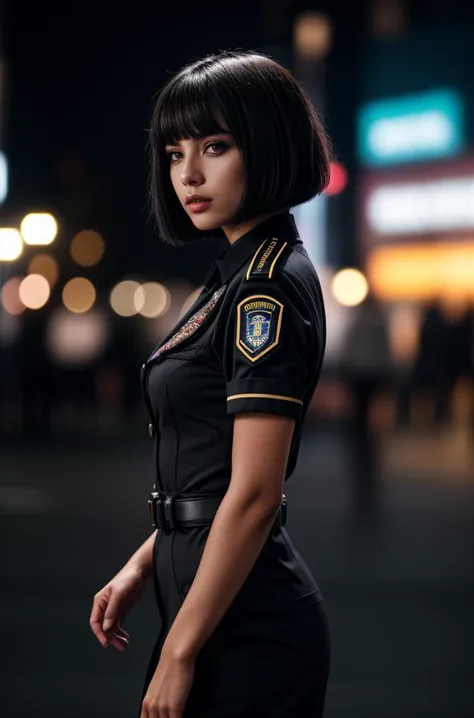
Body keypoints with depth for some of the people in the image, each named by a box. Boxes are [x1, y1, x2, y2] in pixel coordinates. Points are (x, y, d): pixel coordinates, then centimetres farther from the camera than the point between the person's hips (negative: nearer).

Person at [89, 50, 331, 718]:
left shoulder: (268, 291, -17)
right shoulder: (239, 275, 13)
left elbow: (254, 494, -21)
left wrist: (180, 652, -19)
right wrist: (142, 567, 15)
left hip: (247, 629, -10)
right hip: (220, 605, 10)